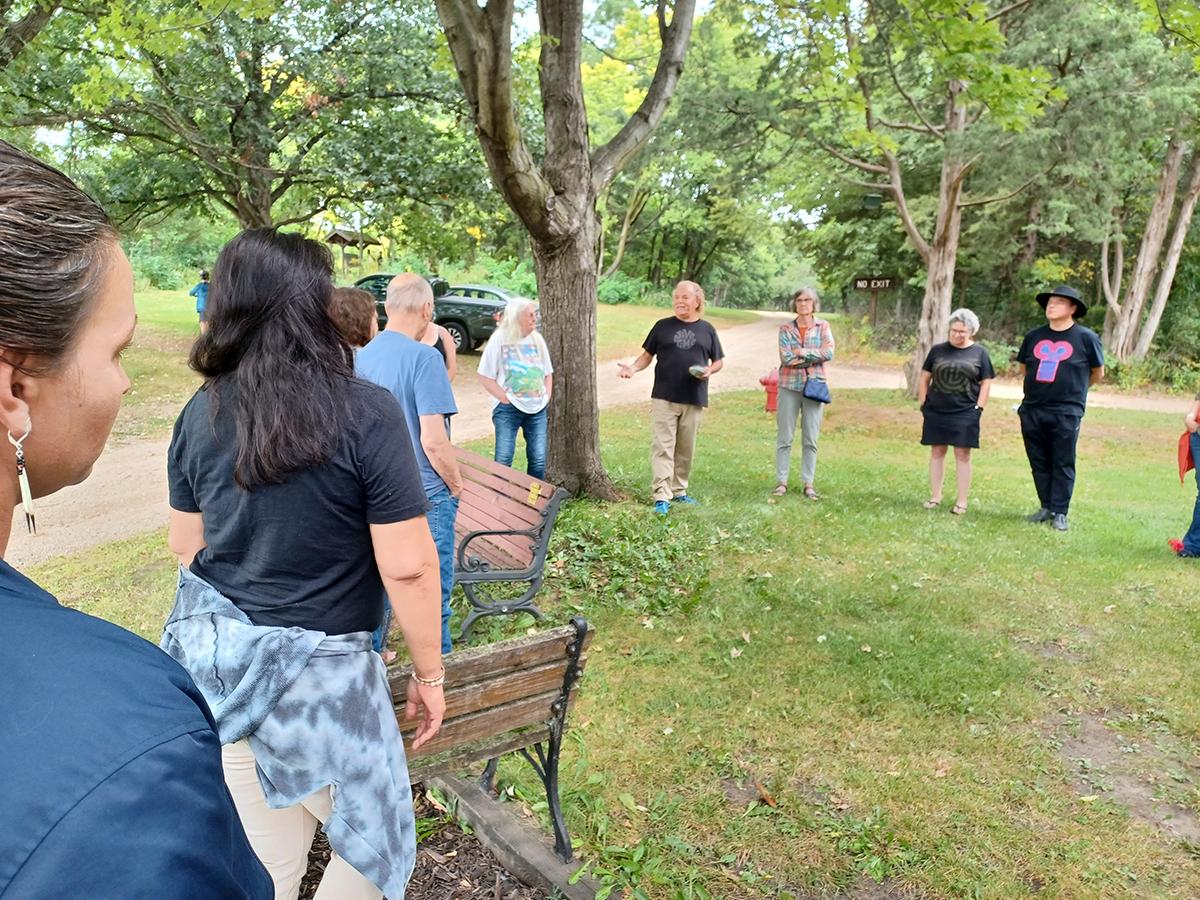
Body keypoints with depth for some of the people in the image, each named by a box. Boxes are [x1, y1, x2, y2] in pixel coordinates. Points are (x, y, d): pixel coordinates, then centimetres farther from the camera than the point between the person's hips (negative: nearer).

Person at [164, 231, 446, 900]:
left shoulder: (202, 412, -1)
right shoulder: (366, 413, -17)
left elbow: (185, 543, 10)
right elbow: (407, 567, -17)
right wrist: (430, 675, -5)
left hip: (215, 660, 6)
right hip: (318, 671, -5)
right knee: (375, 843, 18)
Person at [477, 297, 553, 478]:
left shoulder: (537, 340, 8)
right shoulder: (499, 340, -6)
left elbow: (548, 373, 18)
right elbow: (485, 377, -6)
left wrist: (547, 397, 5)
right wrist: (505, 398, -10)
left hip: (537, 409, 4)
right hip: (508, 409, -4)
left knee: (539, 460, 5)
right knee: (503, 460, -4)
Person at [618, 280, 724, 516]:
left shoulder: (707, 330, 9)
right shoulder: (662, 326, 6)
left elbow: (719, 361, 14)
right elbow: (647, 355, 8)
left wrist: (709, 371, -8)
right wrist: (633, 367, -11)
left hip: (694, 400, 2)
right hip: (664, 397, -2)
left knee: (686, 449, 10)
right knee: (662, 447, -7)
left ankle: (679, 491, 24)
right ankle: (662, 496, -7)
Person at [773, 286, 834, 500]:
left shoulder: (823, 327, 6)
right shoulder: (785, 328, 4)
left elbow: (829, 353, -8)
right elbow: (786, 358, -9)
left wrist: (801, 352, -11)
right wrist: (814, 357, -8)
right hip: (789, 386, 0)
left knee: (811, 439, 4)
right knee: (784, 437, 1)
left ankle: (808, 484, 10)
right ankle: (781, 482, 8)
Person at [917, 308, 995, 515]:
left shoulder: (979, 352, 3)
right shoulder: (937, 350, 6)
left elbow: (986, 382, 3)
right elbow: (924, 378, 9)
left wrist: (979, 408, -4)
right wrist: (923, 404, 2)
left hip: (965, 413, -2)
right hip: (936, 412, 2)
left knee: (962, 455, 2)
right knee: (937, 452, 7)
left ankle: (961, 501, 8)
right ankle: (935, 496, 17)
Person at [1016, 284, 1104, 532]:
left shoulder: (1086, 338, -3)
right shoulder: (1034, 336, 7)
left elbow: (1097, 373, 8)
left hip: (1066, 413, -4)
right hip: (1032, 411, 4)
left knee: (1063, 465, 2)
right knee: (1039, 463, 11)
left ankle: (1059, 513, 9)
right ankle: (1046, 507, 22)